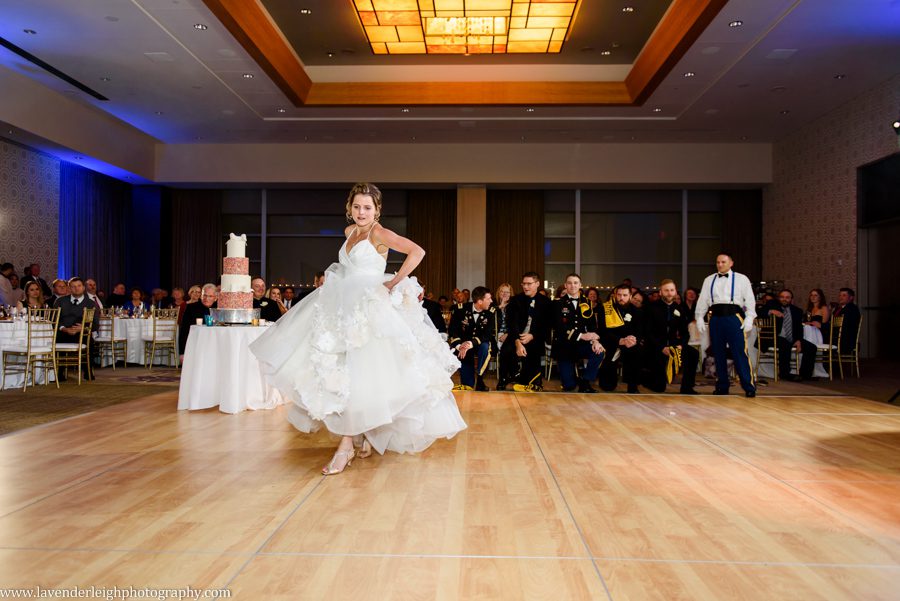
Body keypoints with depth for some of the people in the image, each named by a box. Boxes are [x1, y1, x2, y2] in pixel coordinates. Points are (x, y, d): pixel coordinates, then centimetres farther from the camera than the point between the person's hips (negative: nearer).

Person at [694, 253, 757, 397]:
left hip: (734, 317, -3)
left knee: (740, 352, -9)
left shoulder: (741, 279, 8)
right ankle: (722, 386, 15)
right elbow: (702, 300, 14)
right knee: (718, 353, 6)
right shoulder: (709, 280, 17)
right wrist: (699, 317, 5)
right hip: (716, 318, 4)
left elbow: (749, 299, 3)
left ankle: (749, 387, -4)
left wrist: (749, 318, -8)